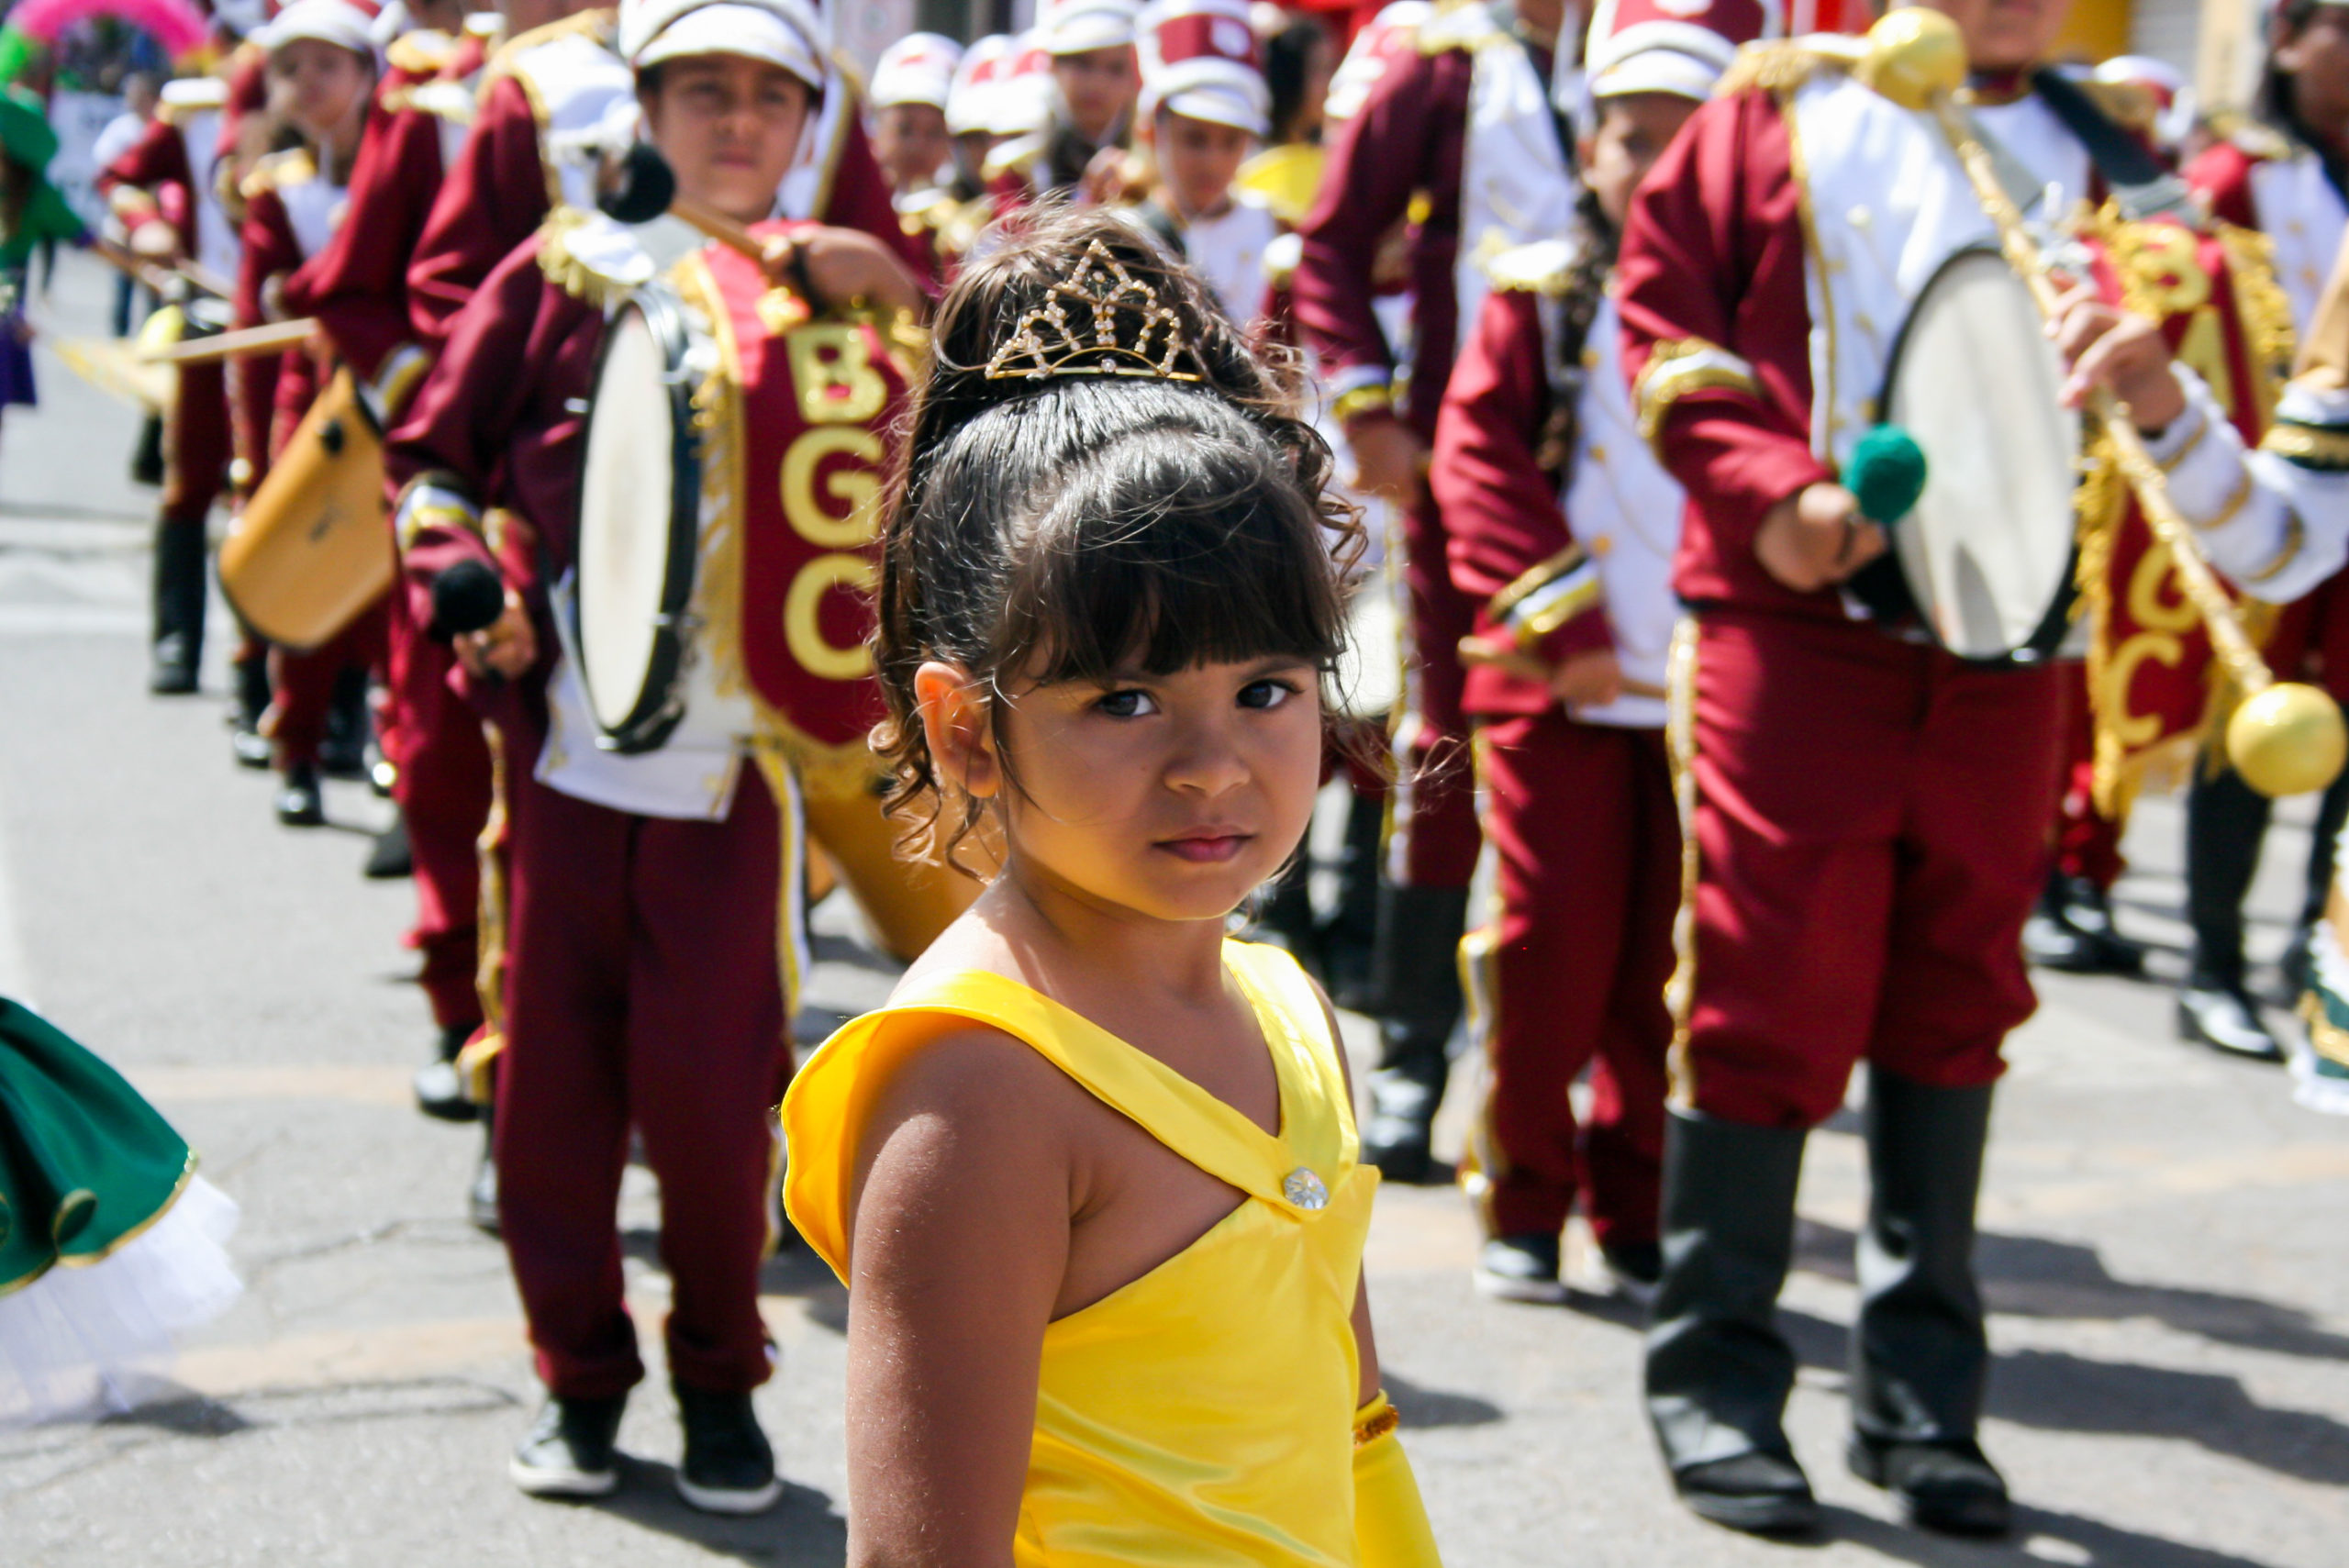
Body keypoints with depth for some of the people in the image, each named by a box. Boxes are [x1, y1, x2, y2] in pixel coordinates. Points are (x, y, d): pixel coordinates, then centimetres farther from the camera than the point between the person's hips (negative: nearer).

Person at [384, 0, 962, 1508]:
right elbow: (435, 453, 10)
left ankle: (723, 1377, 20)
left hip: (745, 761, -1)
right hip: (571, 745, 1)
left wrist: (889, 292, -8)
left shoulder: (846, 293, 8)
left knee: (709, 1080, -2)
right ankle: (580, 1372, 25)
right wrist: (462, 581, -5)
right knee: (554, 1065, 7)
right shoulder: (569, 271, 5)